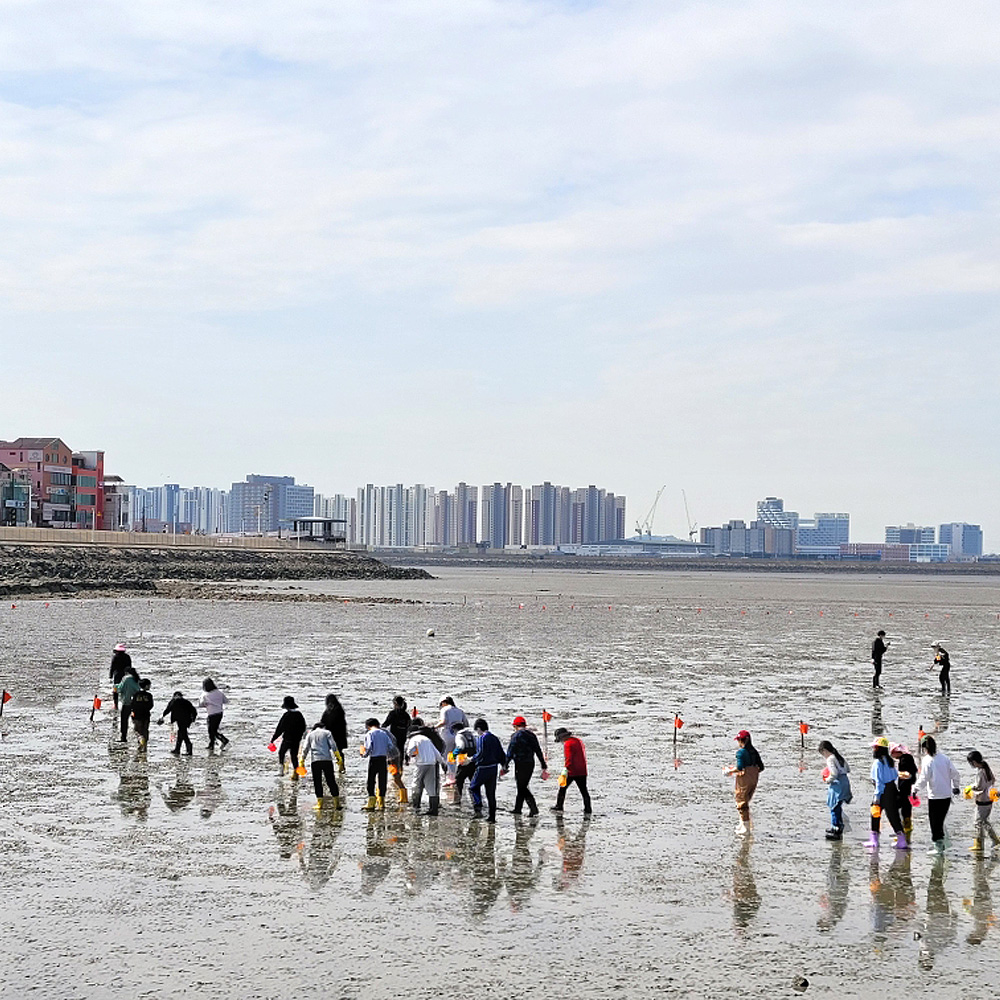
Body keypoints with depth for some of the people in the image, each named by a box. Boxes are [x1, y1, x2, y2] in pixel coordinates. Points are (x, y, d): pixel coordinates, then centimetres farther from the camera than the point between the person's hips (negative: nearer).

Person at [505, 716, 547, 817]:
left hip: (520, 764, -7)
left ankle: (533, 808, -15)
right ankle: (517, 808, 24)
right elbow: (538, 752, 12)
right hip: (531, 763, 7)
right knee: (522, 786, 17)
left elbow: (510, 752, -12)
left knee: (522, 788, -3)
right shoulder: (532, 735, 12)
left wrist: (505, 765, -10)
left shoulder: (516, 735, -8)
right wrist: (544, 767, 14)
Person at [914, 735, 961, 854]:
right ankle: (939, 843, 22)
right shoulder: (944, 758, 5)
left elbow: (923, 778, -13)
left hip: (934, 796, -6)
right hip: (947, 795, 6)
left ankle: (938, 846, 2)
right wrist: (955, 786, 24)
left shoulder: (927, 760, -11)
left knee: (934, 821, 2)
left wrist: (916, 789, 2)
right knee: (940, 820, 17)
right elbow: (954, 773, 9)